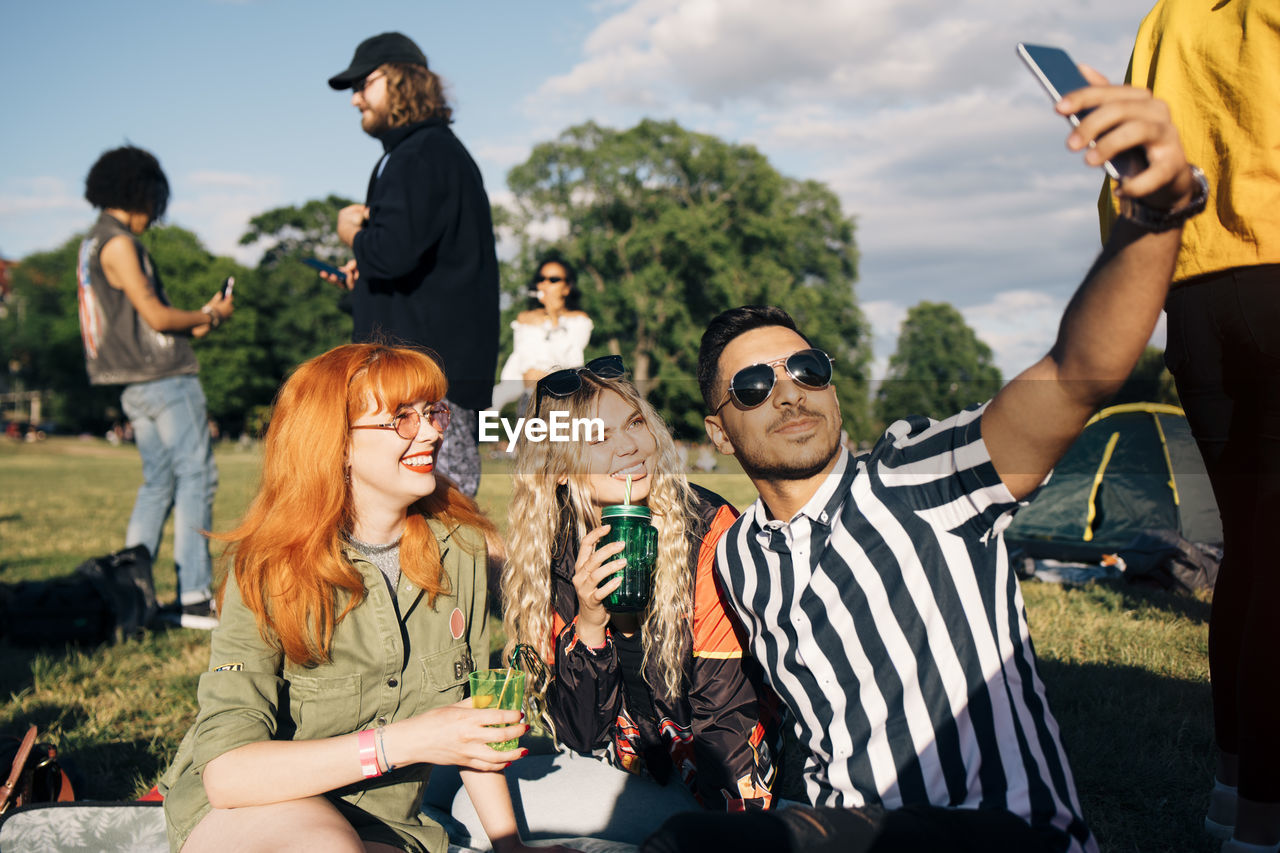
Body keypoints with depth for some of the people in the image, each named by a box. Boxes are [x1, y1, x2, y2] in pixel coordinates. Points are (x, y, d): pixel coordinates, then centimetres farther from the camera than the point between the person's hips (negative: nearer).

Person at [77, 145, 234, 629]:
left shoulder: (95, 243, 18)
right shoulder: (117, 243, -12)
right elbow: (156, 316, -15)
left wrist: (195, 325, 15)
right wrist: (210, 316, 1)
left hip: (137, 383, 10)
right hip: (163, 377, -10)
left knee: (158, 482, 13)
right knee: (196, 476, -8)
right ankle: (195, 598, -10)